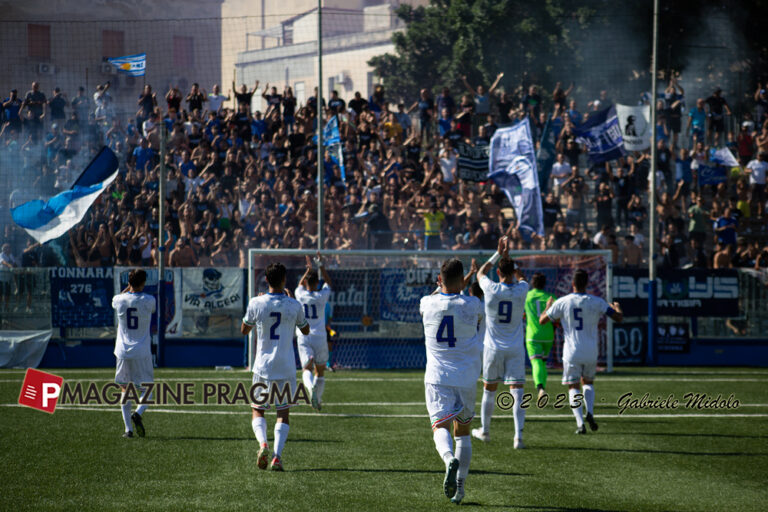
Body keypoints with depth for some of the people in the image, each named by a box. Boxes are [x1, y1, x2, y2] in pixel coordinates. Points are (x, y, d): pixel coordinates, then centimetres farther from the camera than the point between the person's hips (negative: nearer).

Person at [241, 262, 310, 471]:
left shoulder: (256, 303, -7)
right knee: (283, 413, 9)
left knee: (258, 411, 11)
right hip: (286, 368, 0)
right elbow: (305, 330, 14)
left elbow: (244, 330, 10)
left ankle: (263, 443, -17)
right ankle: (277, 456, -7)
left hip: (263, 367, 0)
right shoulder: (294, 305, -5)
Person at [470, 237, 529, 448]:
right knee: (517, 391, -4)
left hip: (493, 348, 0)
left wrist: (499, 253, 15)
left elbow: (480, 273, 13)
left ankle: (484, 431, 29)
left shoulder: (491, 289, -10)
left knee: (489, 390, 15)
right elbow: (521, 277, 20)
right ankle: (518, 436, -15)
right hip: (515, 349, 0)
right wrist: (507, 256, 20)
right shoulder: (521, 290, -7)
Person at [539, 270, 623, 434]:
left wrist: (548, 306, 23)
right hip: (591, 352, 2)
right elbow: (619, 318, -1)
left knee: (573, 387, 8)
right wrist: (617, 308, 23)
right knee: (588, 382, 24)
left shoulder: (562, 302, -7)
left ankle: (580, 423, -10)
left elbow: (542, 320, 3)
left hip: (572, 352, -2)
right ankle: (590, 413, 0)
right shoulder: (597, 302, -5)